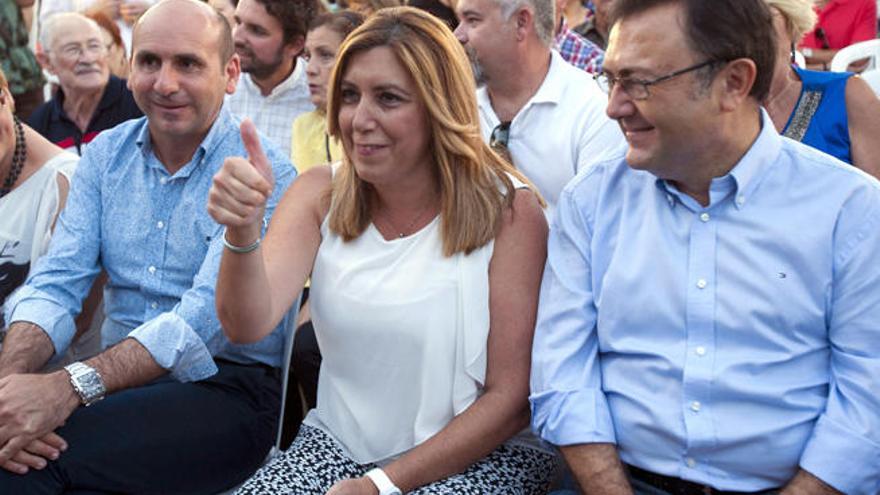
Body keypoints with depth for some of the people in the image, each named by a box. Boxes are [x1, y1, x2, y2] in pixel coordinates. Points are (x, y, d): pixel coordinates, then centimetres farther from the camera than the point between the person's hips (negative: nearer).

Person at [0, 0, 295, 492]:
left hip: (230, 385, -5)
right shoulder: (107, 153, 9)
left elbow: (209, 312, -21)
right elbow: (57, 282, 0)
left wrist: (71, 386, -34)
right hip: (120, 376, 5)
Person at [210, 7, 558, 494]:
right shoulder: (321, 194, -1)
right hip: (338, 447, 4)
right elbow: (249, 324, -14)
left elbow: (511, 397, -11)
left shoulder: (506, 210, -12)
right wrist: (242, 232, -34)